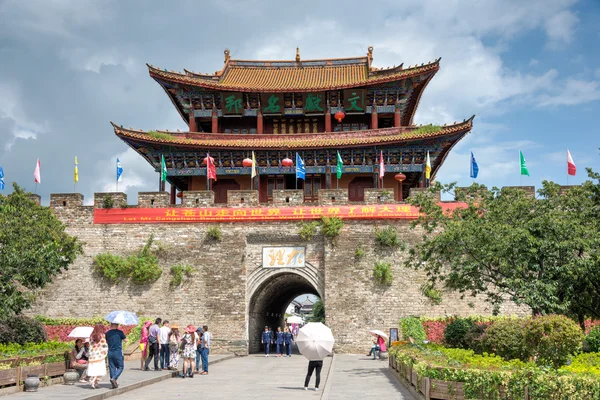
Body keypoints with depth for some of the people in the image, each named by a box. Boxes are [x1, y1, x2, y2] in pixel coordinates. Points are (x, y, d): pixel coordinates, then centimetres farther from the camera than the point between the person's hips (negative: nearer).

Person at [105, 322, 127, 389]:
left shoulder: (107, 333, 3)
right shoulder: (119, 332, -10)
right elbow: (125, 340, 0)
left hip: (110, 353, 4)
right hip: (118, 352, -4)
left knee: (112, 368, 9)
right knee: (120, 367, 6)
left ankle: (114, 384, 9)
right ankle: (113, 378, -15)